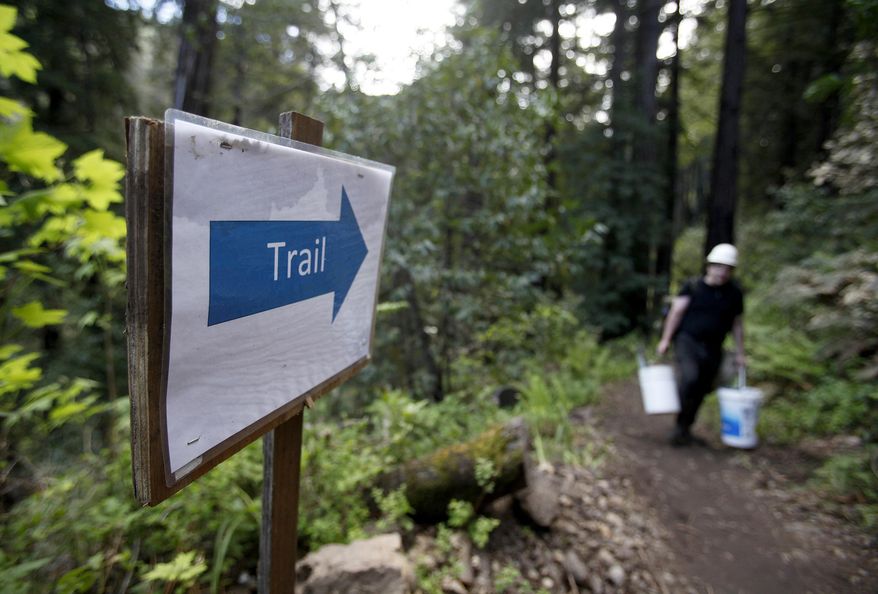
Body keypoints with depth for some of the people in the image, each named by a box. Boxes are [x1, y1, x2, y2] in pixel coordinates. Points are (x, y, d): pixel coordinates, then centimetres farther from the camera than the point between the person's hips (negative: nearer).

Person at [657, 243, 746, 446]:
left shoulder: (734, 293, 9)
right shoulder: (693, 286, 0)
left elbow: (737, 324, 15)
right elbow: (676, 311, -3)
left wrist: (739, 353, 15)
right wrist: (665, 339, -9)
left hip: (713, 349, 4)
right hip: (687, 340, -4)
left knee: (701, 391, 6)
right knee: (689, 378, -26)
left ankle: (684, 430, 23)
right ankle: (680, 428, -12)